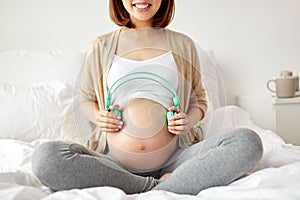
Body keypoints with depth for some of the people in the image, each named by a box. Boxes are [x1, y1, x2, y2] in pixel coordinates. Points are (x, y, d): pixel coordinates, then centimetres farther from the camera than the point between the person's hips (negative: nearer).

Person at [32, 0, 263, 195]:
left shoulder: (183, 44, 11)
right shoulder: (102, 46, 10)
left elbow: (199, 99, 20)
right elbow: (86, 99, 21)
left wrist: (190, 120, -3)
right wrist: (97, 116, -2)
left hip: (174, 160, 0)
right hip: (114, 163, 0)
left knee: (249, 141, -23)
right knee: (45, 157, -28)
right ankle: (157, 187, -19)